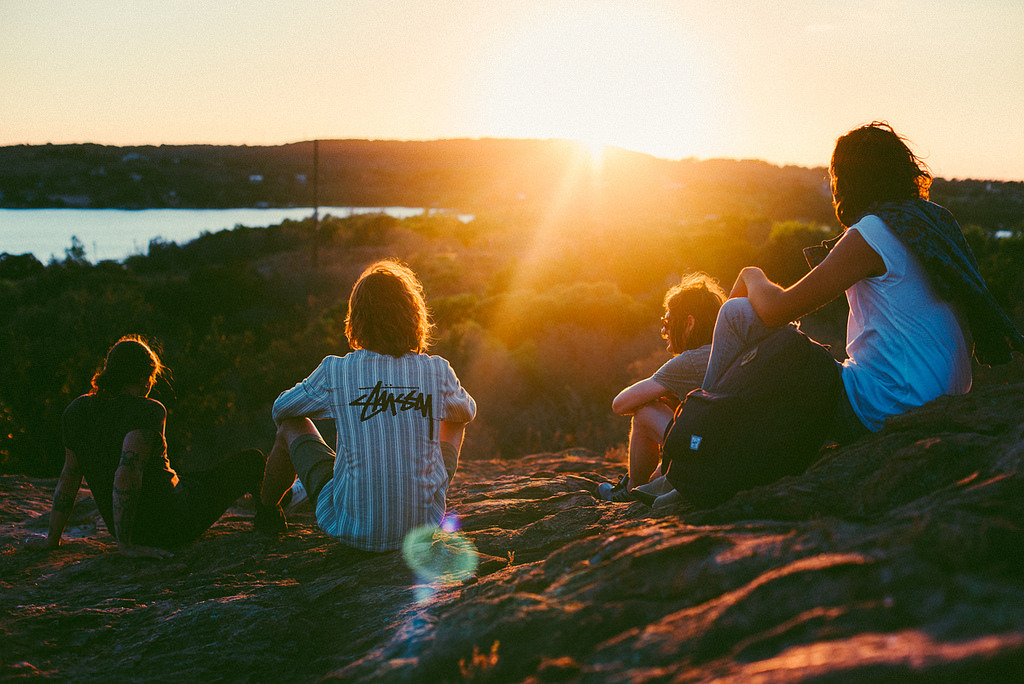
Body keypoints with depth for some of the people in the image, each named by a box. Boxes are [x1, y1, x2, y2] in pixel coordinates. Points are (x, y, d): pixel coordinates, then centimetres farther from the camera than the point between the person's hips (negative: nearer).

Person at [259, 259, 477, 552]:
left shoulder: (335, 372, -10)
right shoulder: (437, 371, -6)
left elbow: (280, 409, 10)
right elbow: (468, 412, 17)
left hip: (353, 530, -1)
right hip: (424, 526, 2)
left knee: (294, 425, 21)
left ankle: (267, 508, 46)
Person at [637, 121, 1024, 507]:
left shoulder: (870, 234, -13)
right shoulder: (935, 222, 12)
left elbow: (776, 310, -12)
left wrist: (753, 278, 11)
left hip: (879, 412, -9)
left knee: (737, 314, -2)